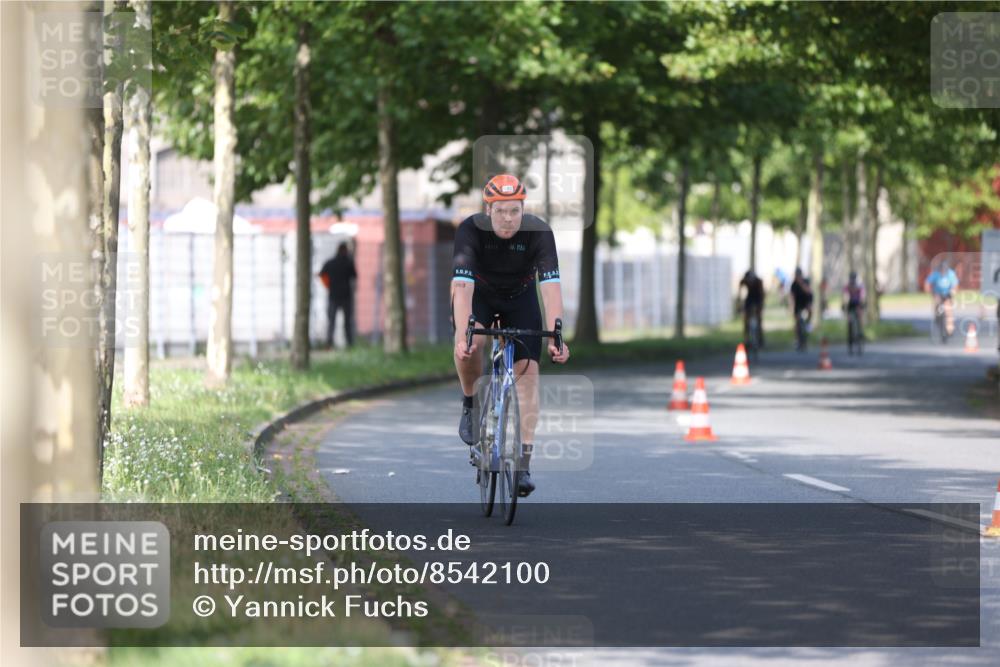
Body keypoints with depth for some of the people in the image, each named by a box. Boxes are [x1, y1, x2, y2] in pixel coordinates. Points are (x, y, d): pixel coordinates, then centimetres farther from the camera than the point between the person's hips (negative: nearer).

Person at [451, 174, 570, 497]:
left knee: (527, 369, -13)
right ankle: (471, 403, -2)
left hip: (520, 296, 1)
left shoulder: (539, 232, -28)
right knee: (469, 345, -32)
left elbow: (551, 285, -36)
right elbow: (462, 285, -39)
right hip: (479, 292, -1)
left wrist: (555, 336, -48)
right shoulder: (470, 230, -31)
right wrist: (463, 334, -52)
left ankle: (523, 464, -12)